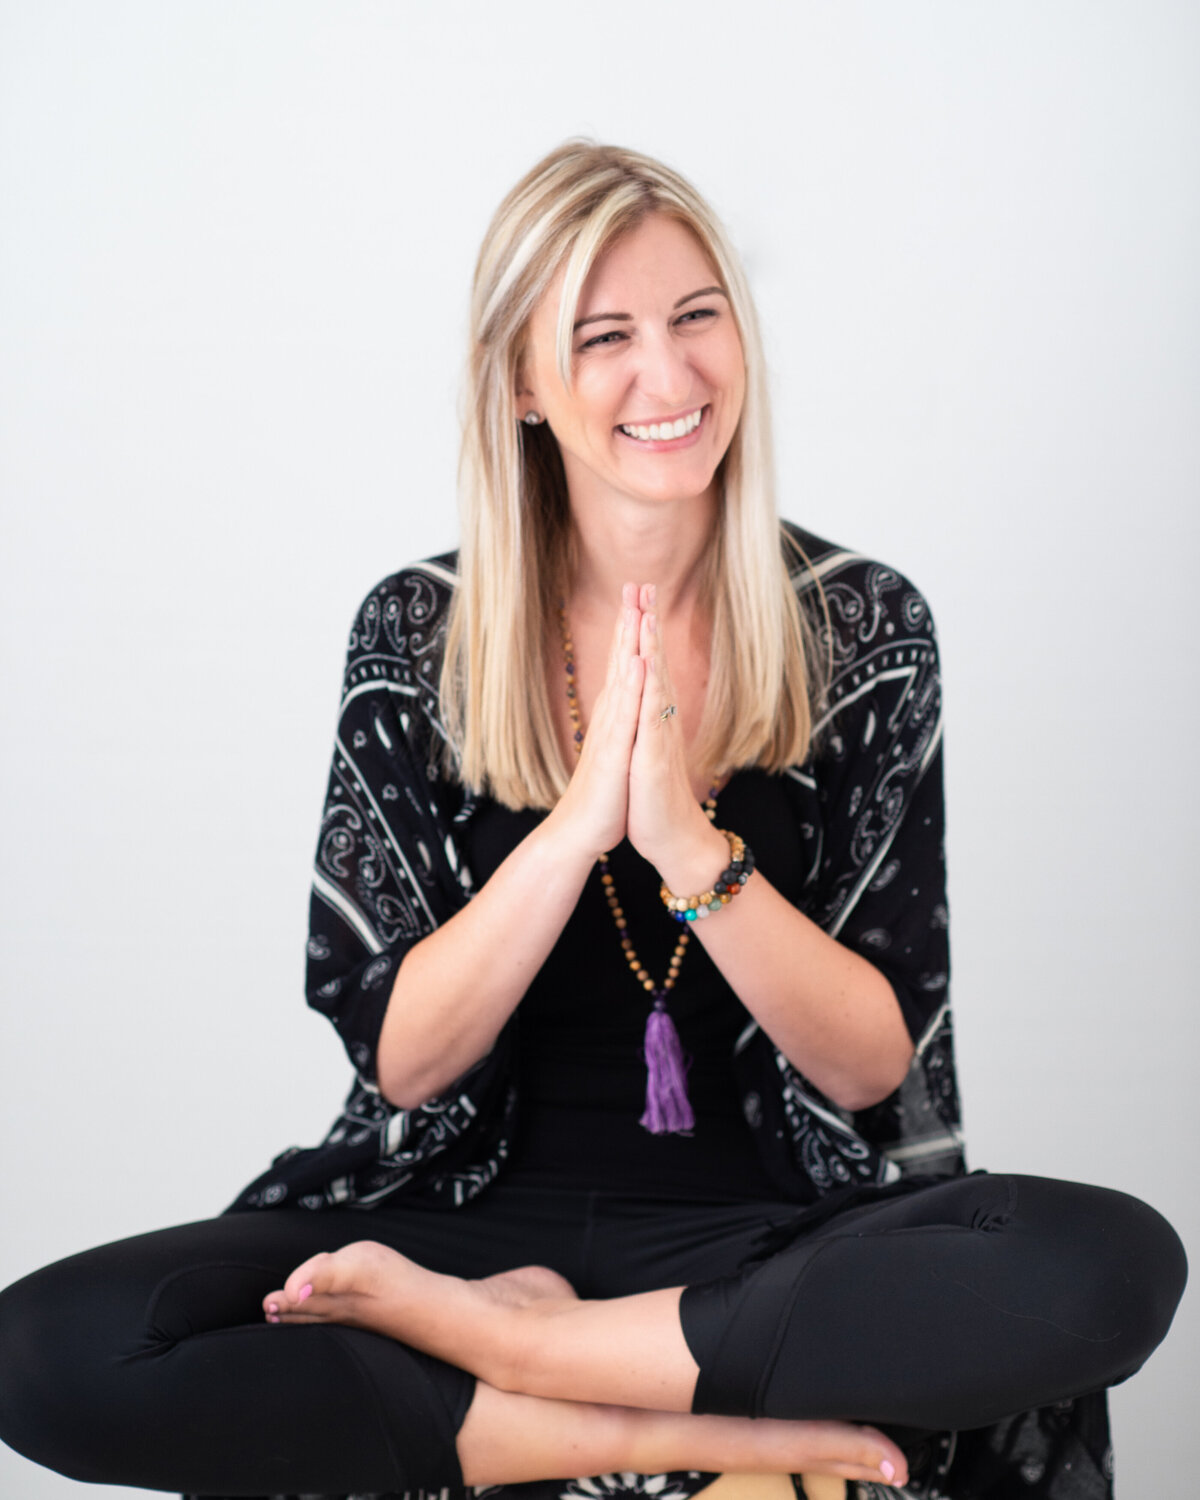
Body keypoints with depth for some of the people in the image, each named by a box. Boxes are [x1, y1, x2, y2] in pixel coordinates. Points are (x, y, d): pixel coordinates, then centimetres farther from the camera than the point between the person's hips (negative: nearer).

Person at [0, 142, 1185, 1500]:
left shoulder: (861, 627, -2)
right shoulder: (417, 636, -1)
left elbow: (869, 1067, -6)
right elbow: (399, 1061, -6)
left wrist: (691, 846, -22)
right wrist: (579, 823, -21)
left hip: (774, 1226, 0)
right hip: (486, 1210, 0)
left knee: (1116, 1264, -31)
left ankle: (475, 1332, -18)